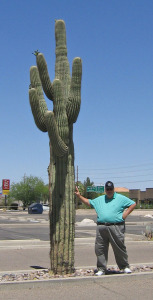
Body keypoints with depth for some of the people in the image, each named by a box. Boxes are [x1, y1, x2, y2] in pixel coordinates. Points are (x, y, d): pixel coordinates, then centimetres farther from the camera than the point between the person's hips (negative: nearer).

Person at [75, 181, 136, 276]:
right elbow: (88, 202, 27)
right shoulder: (99, 199, 20)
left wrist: (124, 215, -1)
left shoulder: (121, 198, 7)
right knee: (100, 249, 2)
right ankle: (101, 269, 12)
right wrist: (79, 195, 19)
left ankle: (125, 267, 17)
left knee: (119, 248, 1)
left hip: (116, 227, -4)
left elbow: (133, 204, 6)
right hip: (101, 227, 4)